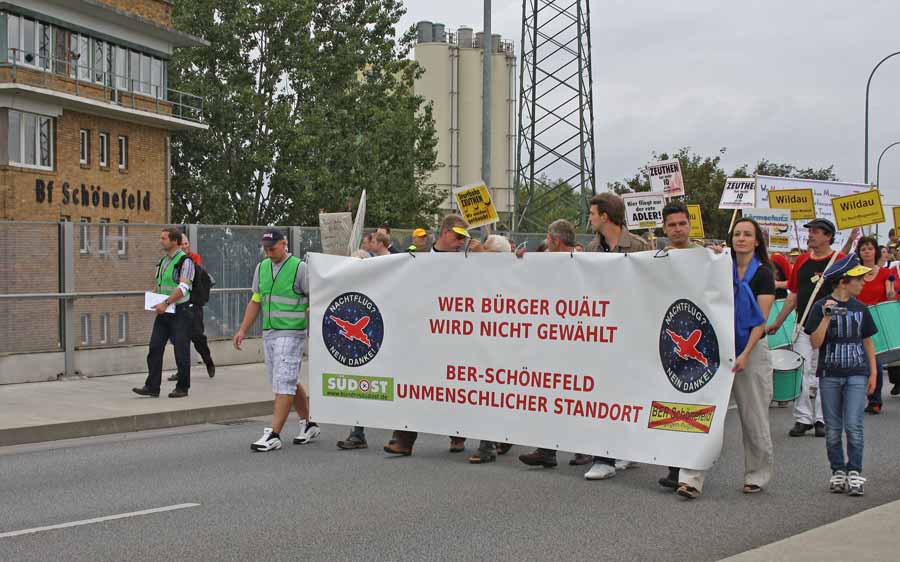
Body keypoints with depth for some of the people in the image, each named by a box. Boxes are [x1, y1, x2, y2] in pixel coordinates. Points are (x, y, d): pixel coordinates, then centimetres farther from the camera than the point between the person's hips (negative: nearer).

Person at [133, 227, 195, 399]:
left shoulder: (185, 261, -11)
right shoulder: (162, 261, 13)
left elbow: (183, 288, -20)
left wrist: (166, 303, -27)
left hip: (180, 311, -7)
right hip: (163, 312, 7)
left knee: (181, 351, 0)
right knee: (155, 348, 1)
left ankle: (182, 387, 10)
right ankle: (152, 387, 4)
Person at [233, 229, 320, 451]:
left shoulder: (300, 268, -8)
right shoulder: (261, 268, 12)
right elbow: (255, 302, 18)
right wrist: (243, 330, 12)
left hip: (291, 333, -7)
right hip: (268, 333, 7)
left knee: (283, 383, -10)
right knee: (289, 382, 13)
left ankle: (273, 435, -11)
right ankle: (308, 424, 27)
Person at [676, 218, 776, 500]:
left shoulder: (763, 273, -1)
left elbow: (761, 320, -8)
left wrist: (745, 354, -18)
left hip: (752, 349, -3)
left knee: (754, 417, 6)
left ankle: (756, 476, 23)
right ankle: (692, 478, -10)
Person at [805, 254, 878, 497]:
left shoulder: (860, 308, 6)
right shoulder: (821, 307, -4)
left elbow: (867, 342, 13)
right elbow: (815, 343, -10)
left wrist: (873, 372, 9)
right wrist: (827, 317, -18)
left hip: (856, 374, 1)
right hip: (829, 375, -1)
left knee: (853, 425, -9)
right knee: (833, 429, 7)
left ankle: (854, 472, 1)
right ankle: (838, 471, 18)